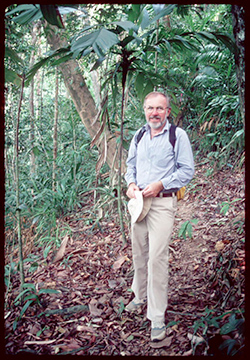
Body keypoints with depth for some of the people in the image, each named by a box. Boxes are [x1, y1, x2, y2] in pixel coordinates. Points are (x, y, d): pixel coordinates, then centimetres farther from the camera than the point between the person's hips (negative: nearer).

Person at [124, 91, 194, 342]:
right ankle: (140, 297, 36)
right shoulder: (138, 136, 12)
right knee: (138, 253, 14)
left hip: (163, 202, -5)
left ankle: (157, 318, -2)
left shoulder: (178, 136, -5)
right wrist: (131, 183, 1)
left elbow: (187, 170, -5)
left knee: (157, 257, -11)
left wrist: (160, 184, -16)